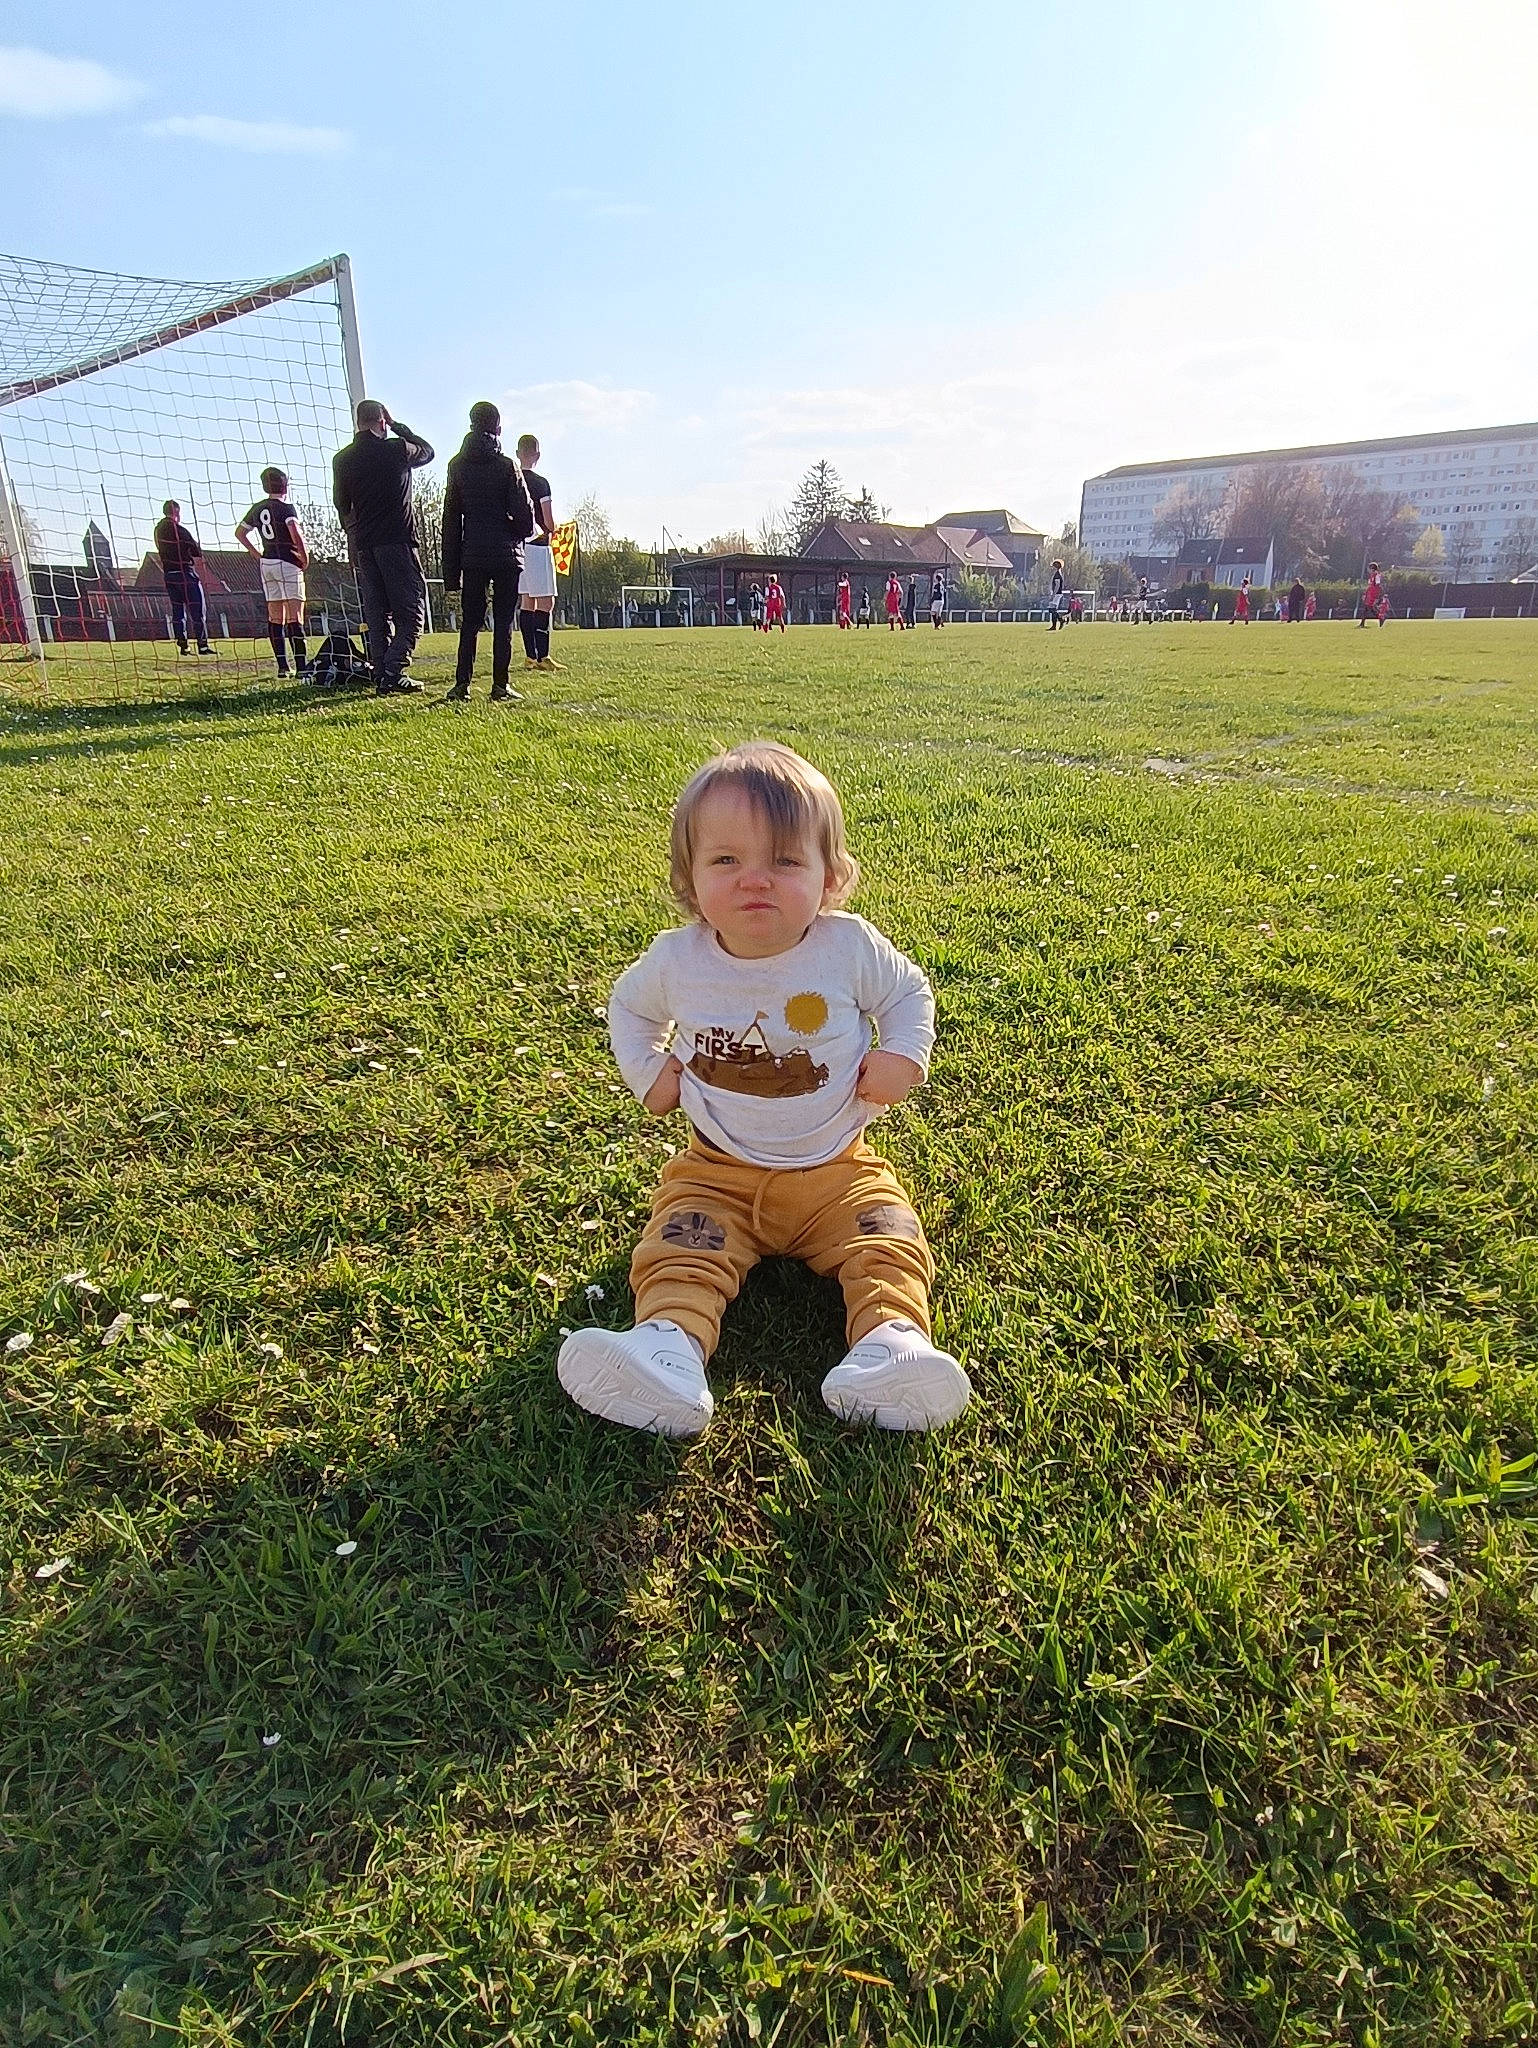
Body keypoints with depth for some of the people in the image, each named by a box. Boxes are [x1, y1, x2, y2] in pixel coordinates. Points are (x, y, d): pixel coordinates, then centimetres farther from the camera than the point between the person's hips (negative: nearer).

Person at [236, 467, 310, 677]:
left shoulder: (257, 508, 14)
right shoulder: (286, 508, -8)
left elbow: (240, 532, 22)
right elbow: (295, 534, -23)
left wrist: (258, 555, 19)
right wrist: (305, 558, -11)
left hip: (266, 564, 7)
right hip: (288, 563, -7)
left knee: (275, 616, 7)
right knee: (295, 615, -10)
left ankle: (282, 666, 6)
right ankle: (301, 666, -16)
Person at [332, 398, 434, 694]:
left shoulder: (341, 459, 10)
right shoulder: (396, 449, -2)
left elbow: (341, 504, 16)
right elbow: (427, 451, 17)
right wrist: (398, 426, 25)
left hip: (362, 546, 5)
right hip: (397, 541, -5)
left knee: (376, 614, 8)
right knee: (412, 611, -4)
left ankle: (382, 676, 5)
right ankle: (393, 672, -19)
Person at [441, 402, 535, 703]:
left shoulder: (457, 465, 8)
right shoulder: (506, 465, -4)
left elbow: (450, 517, 8)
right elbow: (525, 512, -6)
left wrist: (451, 569, 10)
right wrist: (521, 533, 18)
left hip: (472, 555, 3)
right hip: (505, 554, -3)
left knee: (470, 621, 9)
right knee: (503, 621, 1)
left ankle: (462, 684, 4)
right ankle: (500, 686, -1)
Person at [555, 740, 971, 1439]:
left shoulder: (851, 947, -11)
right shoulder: (677, 959, -8)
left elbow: (909, 993, 9)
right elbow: (629, 1006, 15)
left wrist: (902, 1055, -10)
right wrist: (649, 1072, -1)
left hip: (837, 1170, 0)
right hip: (717, 1171, 0)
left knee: (887, 1245, -20)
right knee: (678, 1252, -21)